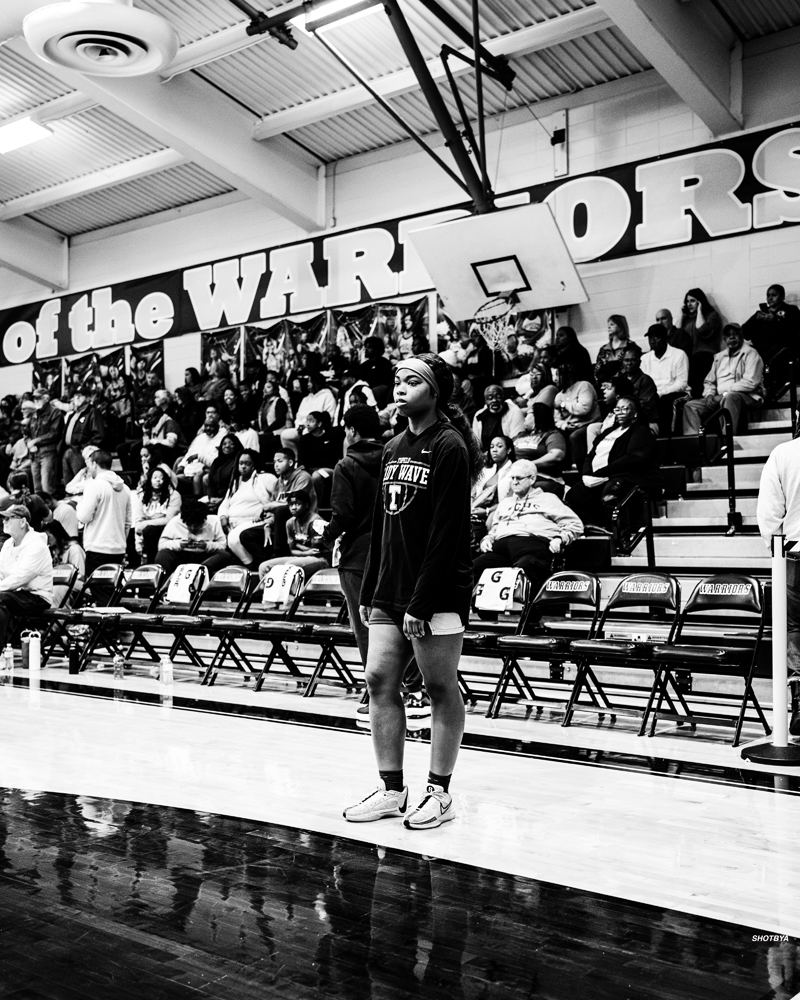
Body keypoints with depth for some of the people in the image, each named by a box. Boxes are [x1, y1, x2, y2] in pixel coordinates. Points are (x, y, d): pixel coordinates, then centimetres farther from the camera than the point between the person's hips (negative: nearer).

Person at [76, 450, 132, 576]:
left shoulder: (94, 486, -9)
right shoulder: (124, 488, 12)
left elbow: (84, 517, -12)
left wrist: (80, 503, 7)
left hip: (98, 549, -7)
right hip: (119, 549, 7)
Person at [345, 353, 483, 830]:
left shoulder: (449, 447, -10)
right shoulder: (394, 448, 14)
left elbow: (446, 534, -16)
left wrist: (420, 603, -19)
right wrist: (369, 591, 13)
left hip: (437, 594, -8)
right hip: (389, 593, 8)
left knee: (442, 689, 2)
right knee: (380, 680, 6)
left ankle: (440, 793, 14)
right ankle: (392, 789, 17)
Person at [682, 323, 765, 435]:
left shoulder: (750, 353, 1)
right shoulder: (719, 357, 21)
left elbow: (751, 383, -12)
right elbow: (709, 381, 22)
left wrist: (725, 393, -14)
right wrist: (709, 394, -2)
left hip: (747, 396, -6)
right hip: (720, 398, 6)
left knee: (730, 398, -41)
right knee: (690, 406, -13)